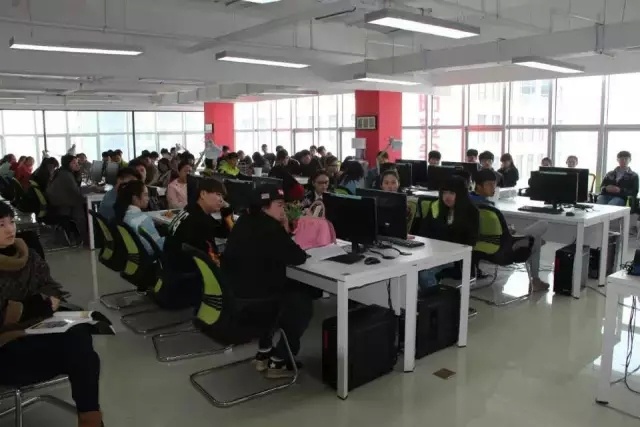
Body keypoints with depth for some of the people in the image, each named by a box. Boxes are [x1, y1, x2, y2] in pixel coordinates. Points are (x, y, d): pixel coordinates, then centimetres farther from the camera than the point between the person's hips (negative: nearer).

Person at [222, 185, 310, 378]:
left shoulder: (245, 222, 9)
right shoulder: (269, 229, -20)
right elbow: (299, 258, -12)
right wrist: (284, 229, 1)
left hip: (233, 297, 9)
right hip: (249, 304, -9)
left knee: (290, 290, 31)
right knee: (302, 301, 11)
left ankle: (263, 353, 35)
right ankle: (278, 361, 16)